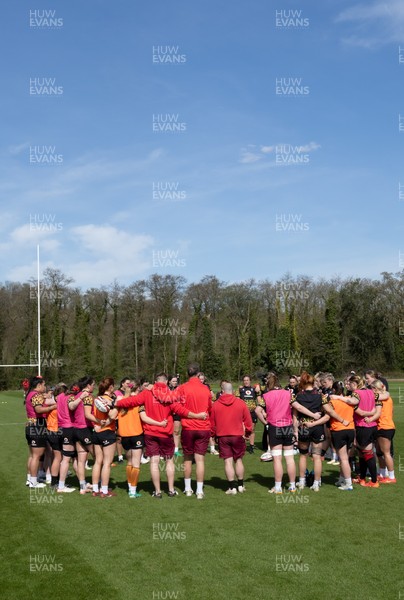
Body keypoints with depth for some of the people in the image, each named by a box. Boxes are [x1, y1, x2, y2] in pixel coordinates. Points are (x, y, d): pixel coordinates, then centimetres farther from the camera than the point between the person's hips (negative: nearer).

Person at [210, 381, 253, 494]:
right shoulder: (241, 403, -5)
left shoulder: (216, 404, -3)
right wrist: (247, 433, 14)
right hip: (238, 435, 0)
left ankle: (232, 487, 1)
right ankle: (240, 485, 18)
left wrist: (213, 434, 19)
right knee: (238, 460, 13)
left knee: (228, 461, 2)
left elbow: (212, 423, 4)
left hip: (222, 436, 0)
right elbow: (248, 420, 0)